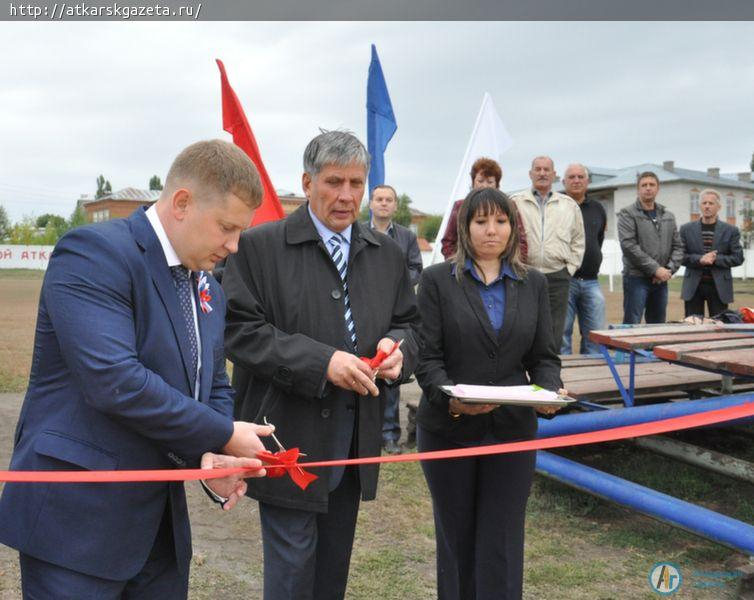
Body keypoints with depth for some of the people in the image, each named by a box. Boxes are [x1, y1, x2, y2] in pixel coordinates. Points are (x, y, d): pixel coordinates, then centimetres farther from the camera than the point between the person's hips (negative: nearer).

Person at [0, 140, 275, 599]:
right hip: (77, 516, -8)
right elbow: (114, 380, -27)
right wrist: (223, 437, -18)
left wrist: (210, 455, -7)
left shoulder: (209, 292, 10)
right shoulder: (95, 252, -16)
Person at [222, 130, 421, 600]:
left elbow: (409, 325, 16)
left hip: (356, 439, 5)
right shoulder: (260, 246, -7)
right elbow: (239, 330, -13)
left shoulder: (387, 253, 10)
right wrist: (321, 362, -23)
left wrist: (397, 346, -9)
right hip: (290, 437, -5)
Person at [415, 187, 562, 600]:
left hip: (512, 428, 2)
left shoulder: (533, 284, 7)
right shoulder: (437, 280, -2)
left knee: (502, 543, 5)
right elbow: (427, 358, -8)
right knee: (456, 538, 13)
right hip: (448, 427, -1)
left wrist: (549, 392, -15)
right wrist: (451, 398, -25)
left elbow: (544, 356, 5)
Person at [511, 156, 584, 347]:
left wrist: (570, 268, 6)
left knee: (554, 334, 4)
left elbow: (578, 241, 15)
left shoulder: (569, 206, 12)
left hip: (557, 278, 2)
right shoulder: (516, 203, 4)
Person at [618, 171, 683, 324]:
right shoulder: (628, 214, -3)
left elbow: (678, 247, 13)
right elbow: (629, 246, -14)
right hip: (636, 278, -5)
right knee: (632, 326, -7)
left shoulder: (668, 216, 15)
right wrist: (655, 269, -15)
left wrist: (669, 269, -5)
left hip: (661, 281, 6)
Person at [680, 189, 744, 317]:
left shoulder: (731, 230, 5)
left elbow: (738, 258, 1)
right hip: (693, 286, 0)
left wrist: (715, 259, -13)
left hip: (719, 287, 0)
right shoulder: (686, 229, 6)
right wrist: (699, 259, -16)